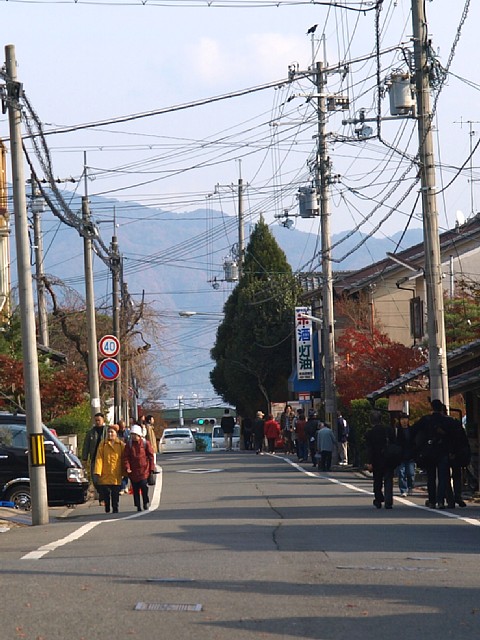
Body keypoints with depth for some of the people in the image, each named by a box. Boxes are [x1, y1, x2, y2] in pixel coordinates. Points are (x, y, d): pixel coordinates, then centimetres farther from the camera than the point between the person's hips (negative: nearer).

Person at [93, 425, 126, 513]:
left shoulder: (121, 445, 5)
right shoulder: (103, 444, 5)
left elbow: (123, 459, 6)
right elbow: (99, 458, -2)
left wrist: (124, 472, 2)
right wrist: (97, 471, -11)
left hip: (116, 474, -1)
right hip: (105, 474, 1)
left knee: (115, 493, 0)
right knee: (105, 493, 2)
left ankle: (115, 509, 9)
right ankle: (107, 510, 16)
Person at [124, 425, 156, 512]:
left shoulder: (145, 443, 0)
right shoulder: (129, 444, 5)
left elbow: (151, 456, 3)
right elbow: (126, 457, 1)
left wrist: (151, 468, 0)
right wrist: (127, 467, -13)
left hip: (144, 469, -2)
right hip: (133, 470, 2)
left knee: (144, 486, -10)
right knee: (135, 488, 5)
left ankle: (145, 503, 10)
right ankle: (138, 506, 13)